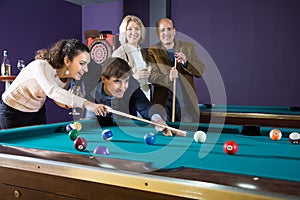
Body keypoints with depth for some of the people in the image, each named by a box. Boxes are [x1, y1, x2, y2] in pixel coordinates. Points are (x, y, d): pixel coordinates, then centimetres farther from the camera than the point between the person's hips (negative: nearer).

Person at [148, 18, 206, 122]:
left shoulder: (188, 47, 8)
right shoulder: (152, 51, 2)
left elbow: (201, 71, 2)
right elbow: (152, 76, -10)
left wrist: (186, 62, -17)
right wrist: (168, 78, -30)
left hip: (186, 103, 2)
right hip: (163, 104, -1)